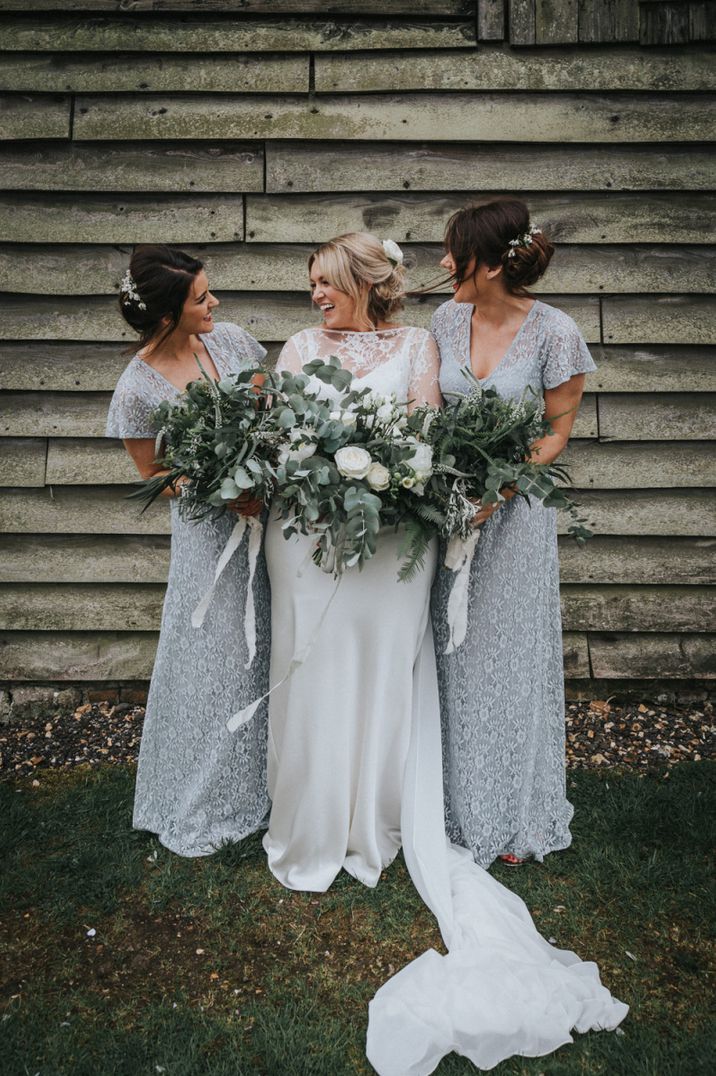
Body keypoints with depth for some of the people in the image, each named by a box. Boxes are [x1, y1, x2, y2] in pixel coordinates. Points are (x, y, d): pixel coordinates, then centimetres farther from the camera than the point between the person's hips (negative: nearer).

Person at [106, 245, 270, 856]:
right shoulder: (138, 390, -14)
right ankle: (199, 806, 31)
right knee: (217, 656, 6)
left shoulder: (232, 341, -2)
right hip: (211, 528, -4)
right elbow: (154, 475, -5)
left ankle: (272, 774, 39)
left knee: (278, 646, 14)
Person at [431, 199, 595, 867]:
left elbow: (558, 431, -6)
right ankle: (454, 796, 33)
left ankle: (512, 815, 28)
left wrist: (498, 490, -19)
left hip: (513, 510, -4)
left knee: (509, 656, 7)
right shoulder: (448, 318, 3)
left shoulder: (554, 332, -11)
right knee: (450, 653, 12)